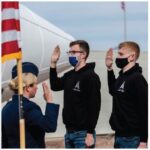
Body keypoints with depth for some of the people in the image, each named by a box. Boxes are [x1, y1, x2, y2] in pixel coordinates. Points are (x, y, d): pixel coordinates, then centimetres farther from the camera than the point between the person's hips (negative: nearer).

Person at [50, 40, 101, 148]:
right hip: (69, 132, 8)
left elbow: (95, 106, -17)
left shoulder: (91, 76, -13)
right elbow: (55, 86, 23)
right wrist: (53, 64, 10)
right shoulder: (69, 75, 11)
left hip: (83, 133, -8)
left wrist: (90, 133, -20)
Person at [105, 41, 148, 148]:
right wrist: (110, 69, 18)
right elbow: (114, 92, 30)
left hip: (131, 139, -9)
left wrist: (143, 141, -19)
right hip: (119, 135, 9)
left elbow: (145, 111, -18)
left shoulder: (137, 79, -16)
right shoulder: (122, 76, 10)